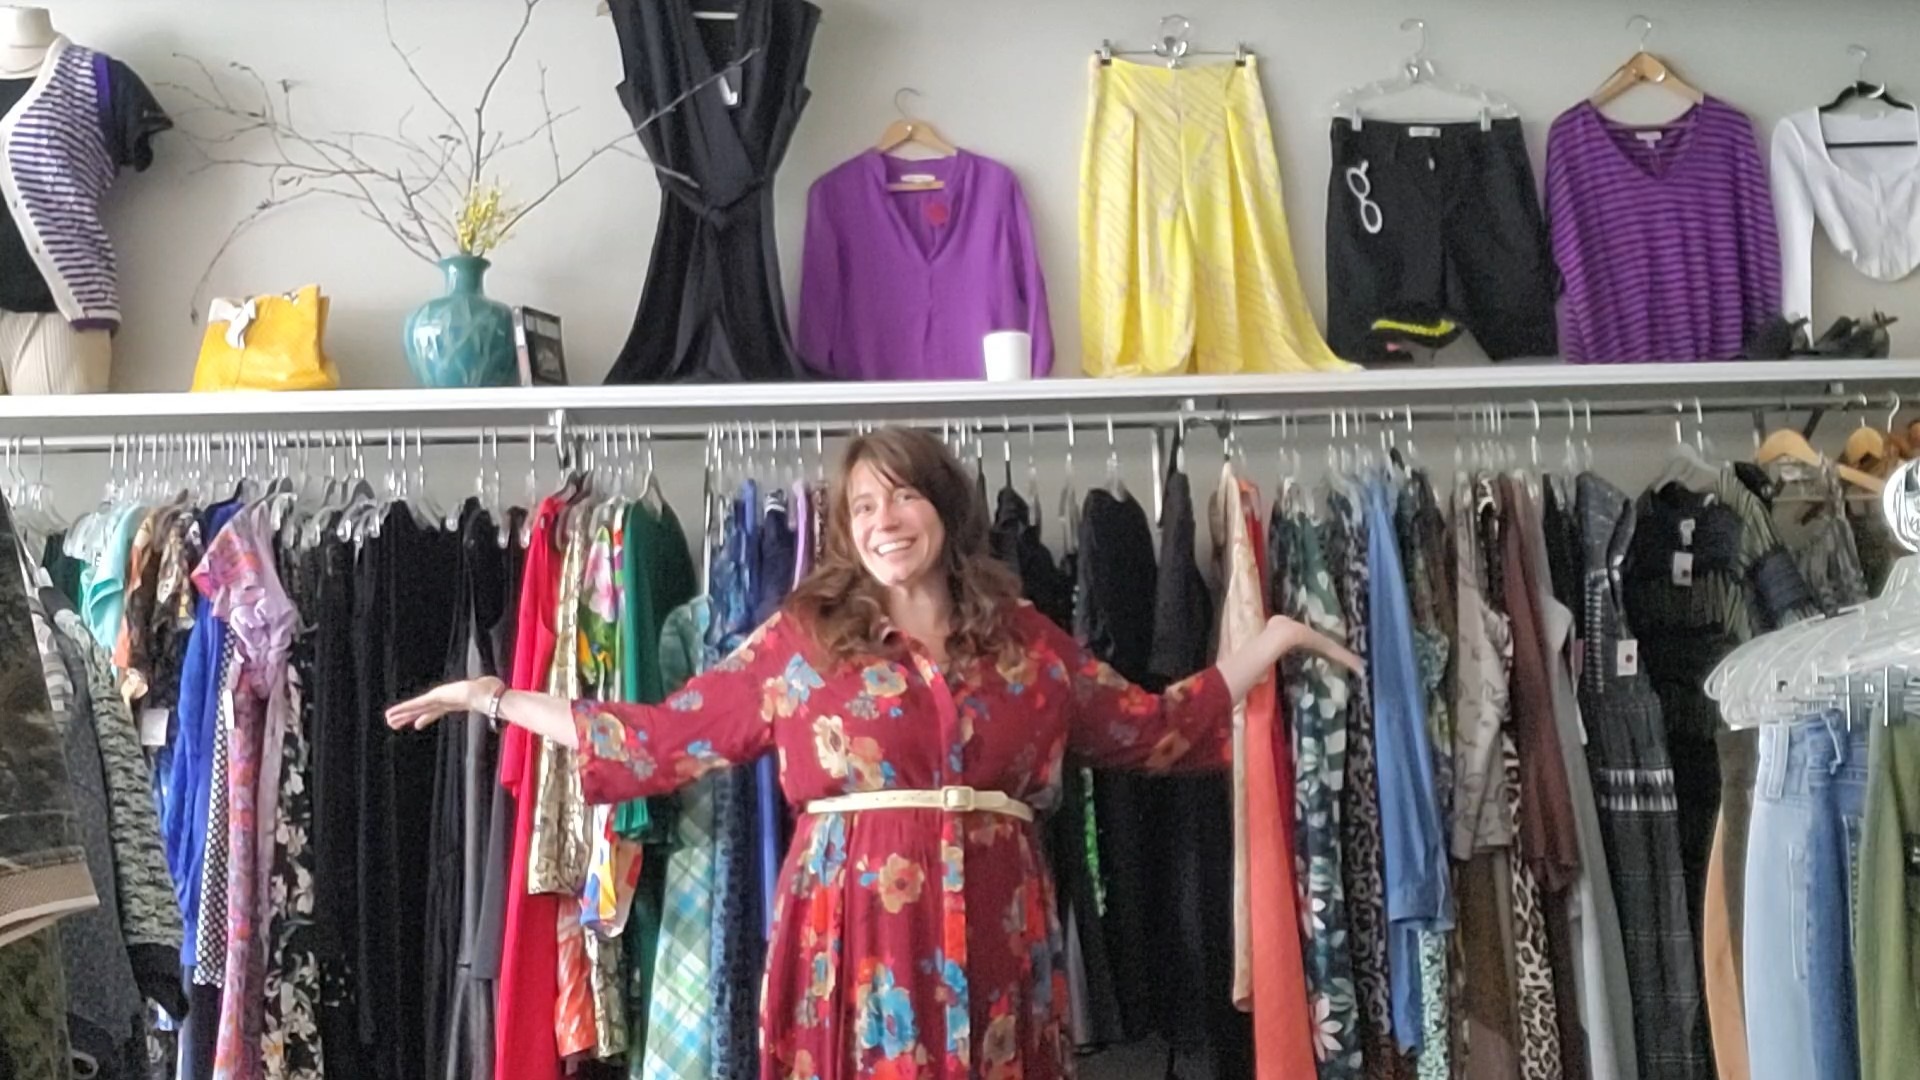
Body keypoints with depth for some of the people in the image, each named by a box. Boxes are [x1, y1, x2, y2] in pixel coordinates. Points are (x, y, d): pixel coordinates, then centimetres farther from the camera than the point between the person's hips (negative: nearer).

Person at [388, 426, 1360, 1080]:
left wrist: (1273, 639, 21)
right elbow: (664, 739, 8)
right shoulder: (802, 636, 7)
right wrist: (498, 701, 7)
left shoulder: (1025, 641, 11)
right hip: (854, 928, -1)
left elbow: (1153, 727, 20)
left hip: (987, 935, 2)